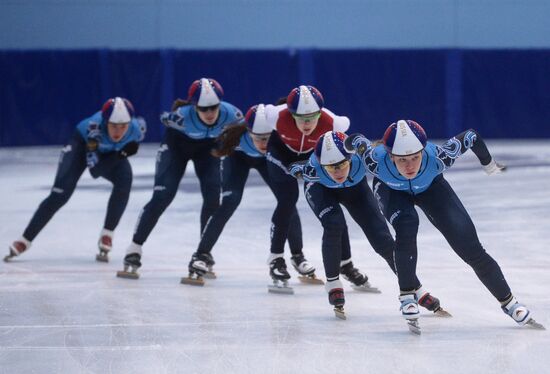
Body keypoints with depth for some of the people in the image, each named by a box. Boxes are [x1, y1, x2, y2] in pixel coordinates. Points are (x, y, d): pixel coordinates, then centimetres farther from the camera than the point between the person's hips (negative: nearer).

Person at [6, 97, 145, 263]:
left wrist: (127, 150, -17)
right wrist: (120, 154, -39)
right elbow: (94, 168, -34)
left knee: (125, 179, -27)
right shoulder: (94, 126, -42)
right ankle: (25, 240, -4)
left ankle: (106, 236, -13)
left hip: (111, 153, 3)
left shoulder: (136, 128, -32)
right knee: (60, 194, -15)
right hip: (83, 144, -3)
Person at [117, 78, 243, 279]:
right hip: (177, 143, -3)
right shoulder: (182, 116, -40)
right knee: (162, 197, -13)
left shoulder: (230, 114, -33)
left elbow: (239, 126, -7)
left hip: (208, 147, 3)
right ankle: (134, 251, -4)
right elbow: (164, 118, -15)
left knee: (213, 197, -11)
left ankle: (203, 253, 7)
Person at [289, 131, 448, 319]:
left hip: (355, 187, 1)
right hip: (320, 189, -1)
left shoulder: (362, 158, -42)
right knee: (334, 225, -28)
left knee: (382, 240, -3)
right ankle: (332, 283, -6)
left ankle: (418, 291, 9)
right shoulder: (313, 169, -41)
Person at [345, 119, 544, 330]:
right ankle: (407, 297, -14)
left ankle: (509, 303, 11)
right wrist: (352, 144, 4)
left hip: (429, 187, 1)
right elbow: (356, 140, -20)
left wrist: (488, 164, -7)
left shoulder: (437, 158, -42)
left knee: (467, 243, -5)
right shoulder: (376, 161, -41)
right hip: (391, 190, -1)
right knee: (406, 227, -31)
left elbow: (471, 137, -25)